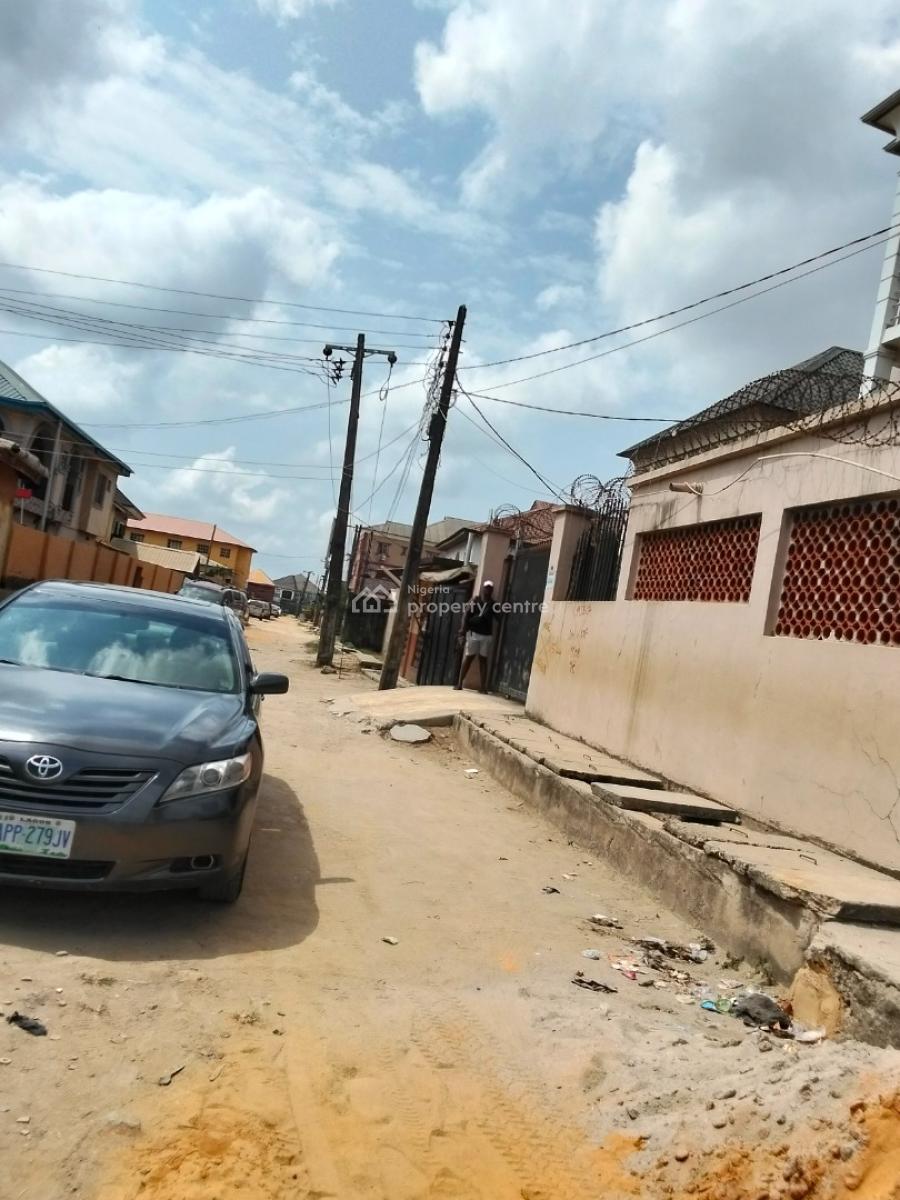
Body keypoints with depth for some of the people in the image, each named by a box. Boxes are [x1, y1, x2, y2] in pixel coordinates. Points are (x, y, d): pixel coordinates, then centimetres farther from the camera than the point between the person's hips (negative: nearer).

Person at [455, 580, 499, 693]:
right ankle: (459, 683, 3)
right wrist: (463, 632, -8)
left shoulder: (494, 605, 7)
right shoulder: (474, 601, 3)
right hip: (473, 633, -1)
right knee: (468, 658, -1)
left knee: (483, 659, 2)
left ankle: (482, 686, 2)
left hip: (487, 635, 1)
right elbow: (467, 617, -2)